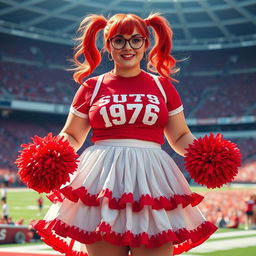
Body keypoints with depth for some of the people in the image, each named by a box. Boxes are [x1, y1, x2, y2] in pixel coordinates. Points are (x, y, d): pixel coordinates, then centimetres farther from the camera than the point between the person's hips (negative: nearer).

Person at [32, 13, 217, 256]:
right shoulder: (92, 87, 9)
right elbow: (71, 136, 13)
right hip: (102, 181, 0)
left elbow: (180, 137, 16)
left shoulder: (162, 86, 11)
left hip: (152, 181, 1)